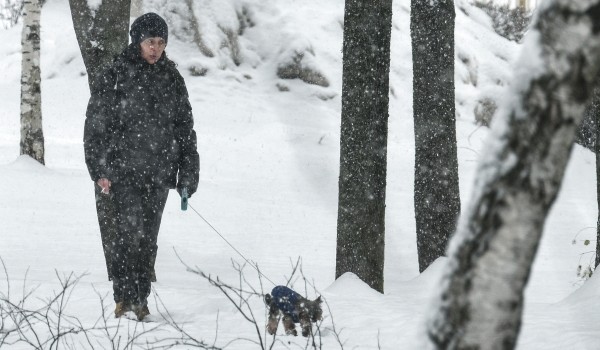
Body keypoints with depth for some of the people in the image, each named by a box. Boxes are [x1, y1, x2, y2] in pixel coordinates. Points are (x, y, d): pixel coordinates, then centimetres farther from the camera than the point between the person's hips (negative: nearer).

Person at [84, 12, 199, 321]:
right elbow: (96, 124, -4)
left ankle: (140, 298, 16)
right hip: (120, 172, -4)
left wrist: (188, 173, 9)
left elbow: (184, 128, 15)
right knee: (123, 234, -11)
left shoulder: (171, 79, 10)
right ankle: (124, 297, -3)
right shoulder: (115, 76, -4)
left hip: (158, 175, 4)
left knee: (147, 238, 7)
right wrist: (99, 170, -10)